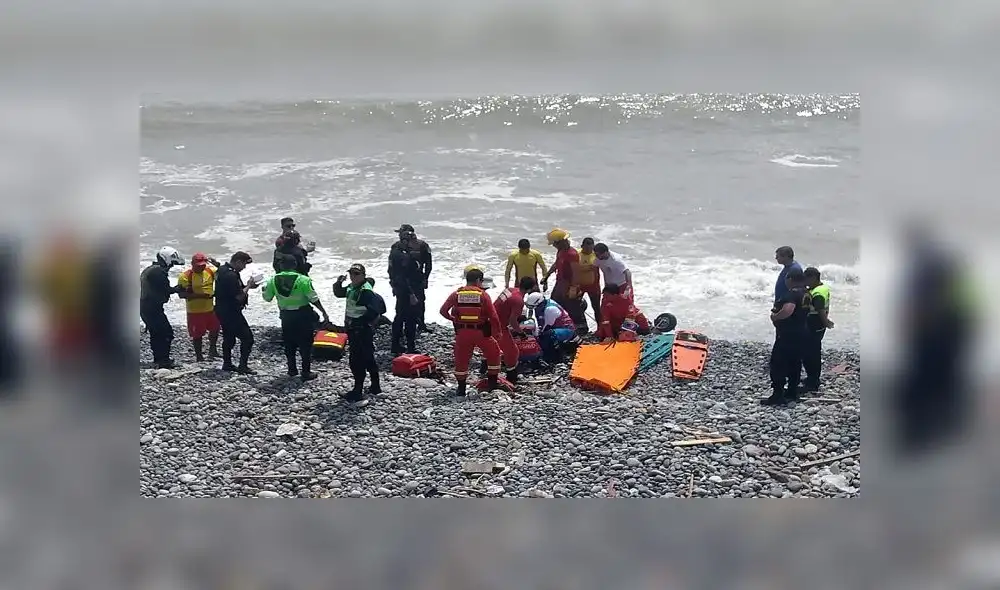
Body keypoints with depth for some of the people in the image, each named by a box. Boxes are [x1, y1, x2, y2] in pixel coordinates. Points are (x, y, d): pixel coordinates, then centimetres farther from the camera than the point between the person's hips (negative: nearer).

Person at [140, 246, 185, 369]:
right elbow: (166, 290, -15)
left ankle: (158, 359, 24)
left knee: (155, 333, 17)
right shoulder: (159, 271, -17)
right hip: (153, 308, -10)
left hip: (144, 307, 10)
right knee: (166, 332, -7)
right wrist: (178, 289, 0)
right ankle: (163, 360, -7)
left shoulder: (149, 270, 17)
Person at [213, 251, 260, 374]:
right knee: (247, 338, -5)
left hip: (222, 310, 10)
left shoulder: (222, 269, 9)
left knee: (228, 337, 20)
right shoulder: (231, 275, -24)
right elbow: (239, 296, -25)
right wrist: (249, 286, -10)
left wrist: (247, 286, 6)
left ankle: (227, 364, 26)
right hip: (231, 312, -10)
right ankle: (243, 366, -4)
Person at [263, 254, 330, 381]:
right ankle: (306, 373, 6)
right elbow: (314, 299, -16)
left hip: (286, 315, 3)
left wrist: (264, 289, 26)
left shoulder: (273, 280, -6)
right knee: (305, 344, 6)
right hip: (303, 314, -3)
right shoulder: (303, 280, -16)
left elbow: (267, 298, 6)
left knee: (289, 343, 19)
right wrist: (324, 313, -7)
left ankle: (292, 370, 27)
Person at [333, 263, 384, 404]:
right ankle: (375, 387, 30)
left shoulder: (366, 291, -21)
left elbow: (375, 309, -32)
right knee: (368, 359, 18)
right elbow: (338, 293, 24)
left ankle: (358, 393, -3)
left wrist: (363, 320, -22)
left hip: (362, 331, -10)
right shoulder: (352, 288, 9)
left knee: (357, 361, -7)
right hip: (354, 330, 10)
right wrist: (338, 283, 3)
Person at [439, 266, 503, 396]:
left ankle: (461, 387, 17)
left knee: (461, 359, 16)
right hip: (481, 332, -1)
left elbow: (443, 310, 0)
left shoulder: (457, 294, 0)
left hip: (462, 332, 2)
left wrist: (452, 319, 19)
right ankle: (492, 383, 23)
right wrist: (497, 331, 5)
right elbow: (493, 316, -8)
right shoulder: (483, 294, -6)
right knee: (494, 353, 20)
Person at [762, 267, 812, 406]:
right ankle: (792, 392, 23)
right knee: (794, 363, 15)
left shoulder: (792, 293, -21)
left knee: (778, 364, -5)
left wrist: (775, 316, -22)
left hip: (787, 335, -10)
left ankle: (778, 395, -7)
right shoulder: (806, 294, 9)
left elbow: (787, 310, -37)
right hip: (800, 333, 10)